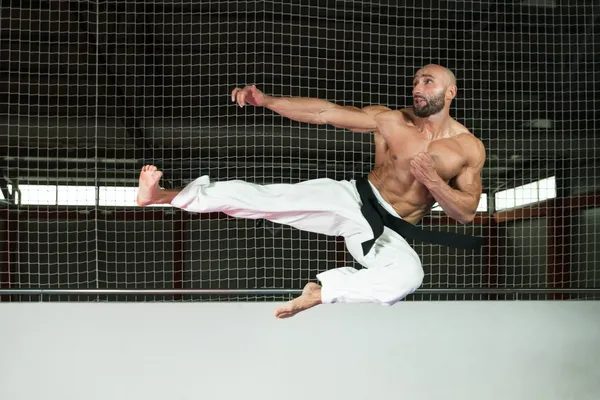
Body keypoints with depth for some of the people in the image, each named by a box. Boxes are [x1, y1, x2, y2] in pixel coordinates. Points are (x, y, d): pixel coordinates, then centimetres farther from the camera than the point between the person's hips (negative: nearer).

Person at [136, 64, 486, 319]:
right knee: (267, 198, -17)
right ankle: (161, 196, -14)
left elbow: (467, 213, -3)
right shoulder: (390, 120, -3)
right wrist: (266, 100, -20)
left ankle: (320, 292, -20)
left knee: (410, 274, -36)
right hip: (350, 199, 1)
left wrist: (433, 182, -22)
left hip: (388, 233, -1)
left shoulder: (469, 149, -3)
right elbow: (324, 112, -8)